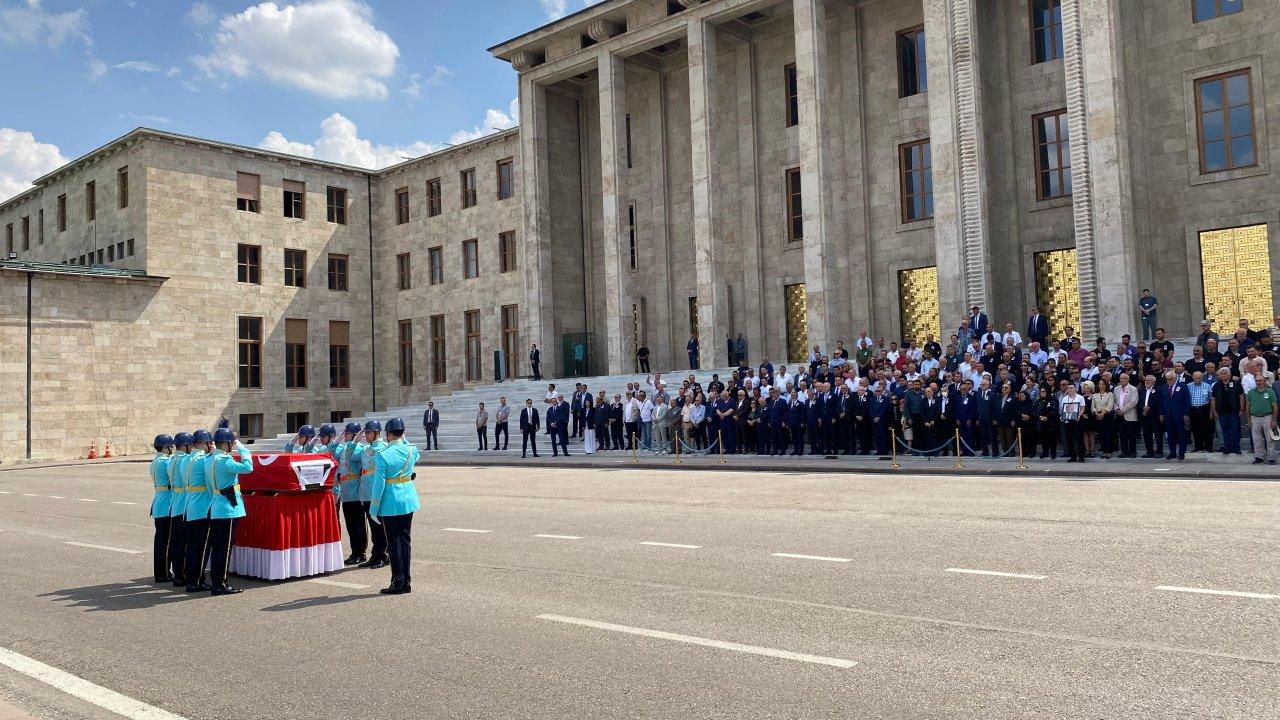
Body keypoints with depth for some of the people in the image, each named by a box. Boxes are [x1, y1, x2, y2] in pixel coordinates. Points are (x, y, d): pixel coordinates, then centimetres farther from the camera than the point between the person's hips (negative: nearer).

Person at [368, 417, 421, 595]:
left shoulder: (382, 455, -16)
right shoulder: (412, 450, -2)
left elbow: (379, 484, -14)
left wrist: (374, 509, -7)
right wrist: (403, 440, 27)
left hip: (390, 503, -5)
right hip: (408, 500, 5)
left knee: (394, 543, 4)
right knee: (405, 541, 13)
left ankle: (398, 583, 7)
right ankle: (407, 582, 17)